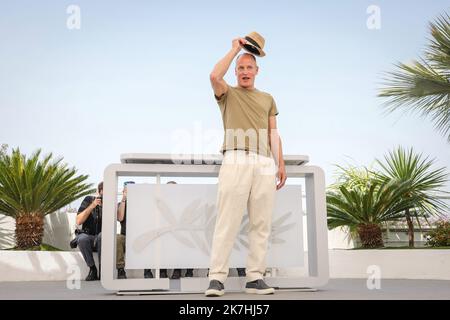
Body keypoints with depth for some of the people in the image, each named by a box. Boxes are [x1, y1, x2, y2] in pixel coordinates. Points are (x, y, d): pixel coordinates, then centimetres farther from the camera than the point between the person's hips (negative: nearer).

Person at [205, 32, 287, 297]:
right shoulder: (228, 94, 15)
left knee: (262, 223, 0)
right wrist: (235, 48, 3)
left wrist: (281, 163, 8)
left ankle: (255, 277, 4)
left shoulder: (267, 99, 26)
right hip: (236, 161, -4)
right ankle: (217, 278, -10)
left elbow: (273, 133, 19)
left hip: (265, 163, 4)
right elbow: (215, 76, -7)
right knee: (227, 221, -10)